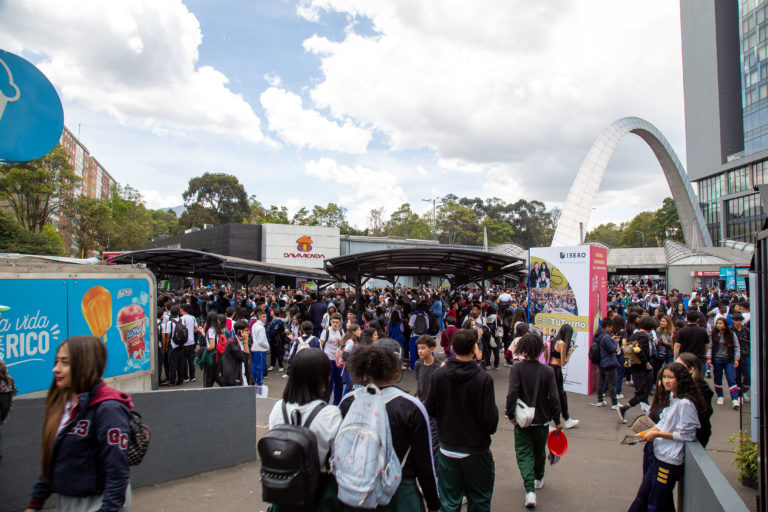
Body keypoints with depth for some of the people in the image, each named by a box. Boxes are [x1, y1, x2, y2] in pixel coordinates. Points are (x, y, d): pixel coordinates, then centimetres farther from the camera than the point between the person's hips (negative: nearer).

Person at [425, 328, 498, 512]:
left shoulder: (439, 375, -11)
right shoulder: (483, 379, -19)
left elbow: (430, 410, -5)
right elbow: (490, 421, -18)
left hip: (447, 450, 2)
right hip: (476, 452, -2)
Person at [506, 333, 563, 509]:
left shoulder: (516, 369, -15)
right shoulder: (548, 371, -11)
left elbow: (512, 394, -21)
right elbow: (554, 398, -10)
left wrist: (510, 415, -9)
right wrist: (557, 420, 1)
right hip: (542, 420, 2)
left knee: (524, 453, 5)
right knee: (540, 451, 23)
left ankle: (530, 489, -11)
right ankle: (538, 479, 45)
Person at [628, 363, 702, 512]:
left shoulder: (685, 404, -20)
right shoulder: (672, 397, 7)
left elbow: (685, 435, -19)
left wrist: (657, 434, -15)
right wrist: (647, 432, 3)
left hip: (669, 461, -8)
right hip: (658, 455, 8)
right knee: (643, 495, 16)